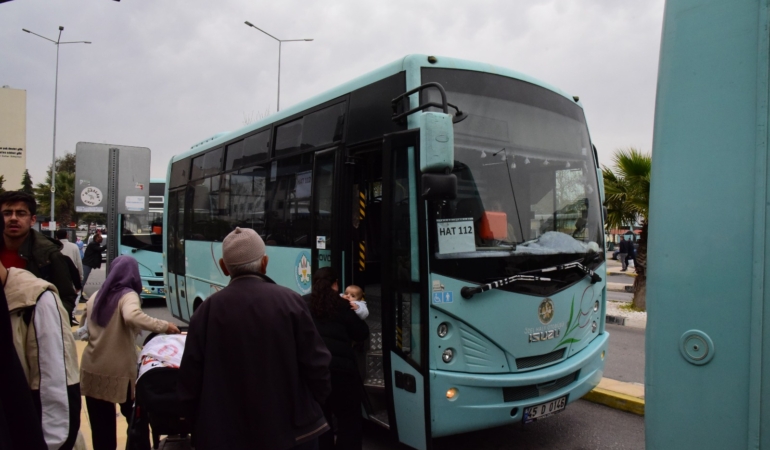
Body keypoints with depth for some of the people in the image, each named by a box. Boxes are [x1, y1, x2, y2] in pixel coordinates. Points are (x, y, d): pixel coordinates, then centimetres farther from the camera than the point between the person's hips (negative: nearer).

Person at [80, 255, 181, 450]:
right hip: (119, 372, -5)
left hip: (92, 370, 5)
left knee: (101, 428, 14)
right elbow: (132, 317, -34)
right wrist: (164, 326, -26)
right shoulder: (128, 295, -12)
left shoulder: (96, 296, 8)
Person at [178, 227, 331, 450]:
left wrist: (207, 418, 12)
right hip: (292, 430, 0)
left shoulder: (208, 310, -10)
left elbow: (191, 377, -5)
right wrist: (313, 405, 8)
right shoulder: (290, 301, -12)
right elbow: (316, 364, -9)